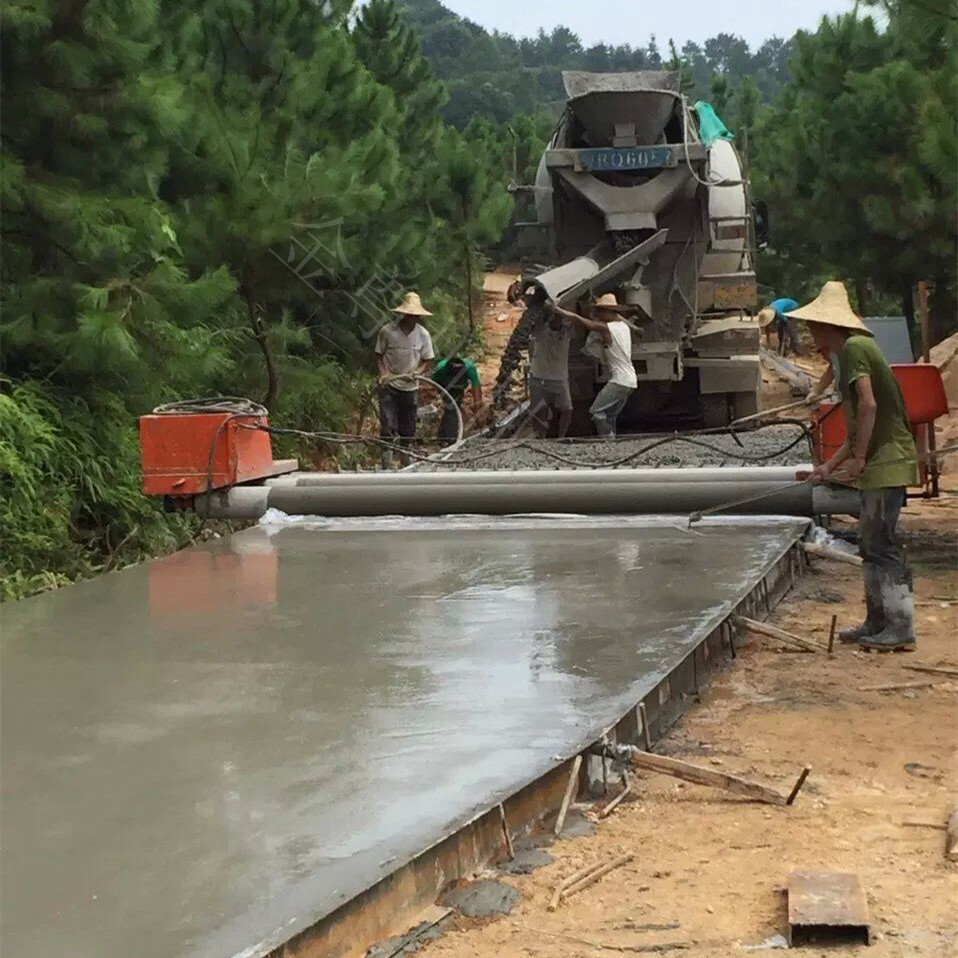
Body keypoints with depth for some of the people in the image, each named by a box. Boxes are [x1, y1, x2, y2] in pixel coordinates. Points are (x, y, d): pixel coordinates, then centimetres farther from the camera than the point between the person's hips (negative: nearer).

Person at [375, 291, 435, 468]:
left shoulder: (423, 334, -2)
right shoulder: (387, 331, -9)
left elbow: (426, 360, 4)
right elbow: (379, 356, 0)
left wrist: (418, 372, -16)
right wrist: (383, 374, -16)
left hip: (411, 387, 3)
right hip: (389, 386, -3)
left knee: (408, 427, 11)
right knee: (388, 425, -8)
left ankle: (406, 458, 26)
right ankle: (387, 462, -4)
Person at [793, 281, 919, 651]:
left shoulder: (853, 348, -9)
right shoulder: (858, 348, 20)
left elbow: (868, 405, -21)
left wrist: (858, 459, -18)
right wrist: (831, 465, 21)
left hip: (888, 461, -10)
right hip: (880, 461, 10)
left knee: (880, 544, -8)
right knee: (871, 543, 13)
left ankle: (900, 627, -5)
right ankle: (877, 622, 19)